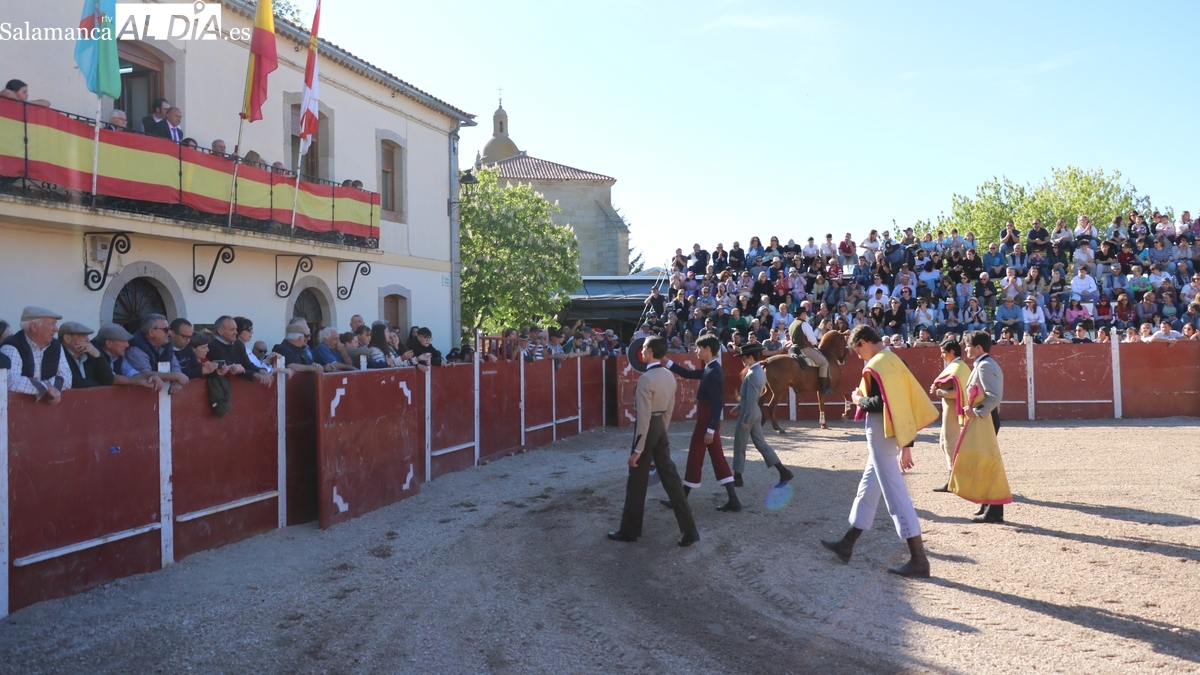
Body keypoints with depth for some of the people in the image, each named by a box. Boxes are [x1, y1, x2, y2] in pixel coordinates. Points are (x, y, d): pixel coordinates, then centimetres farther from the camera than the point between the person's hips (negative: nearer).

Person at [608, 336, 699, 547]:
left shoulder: (646, 379, -21)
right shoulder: (669, 376, 5)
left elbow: (644, 417, -23)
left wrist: (637, 450, -19)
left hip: (648, 429, -8)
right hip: (661, 428, 8)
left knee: (636, 482, 6)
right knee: (670, 477, 9)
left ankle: (629, 530, 20)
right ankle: (689, 530, 8)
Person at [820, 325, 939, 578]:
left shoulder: (875, 366, -15)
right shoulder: (895, 361, 11)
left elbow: (879, 403, -26)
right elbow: (905, 403, 13)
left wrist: (858, 400, -4)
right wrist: (906, 444, 16)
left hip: (881, 436, -10)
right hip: (893, 434, 10)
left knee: (895, 493, -6)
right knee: (869, 486, 18)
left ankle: (918, 560, -3)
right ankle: (847, 544, 31)